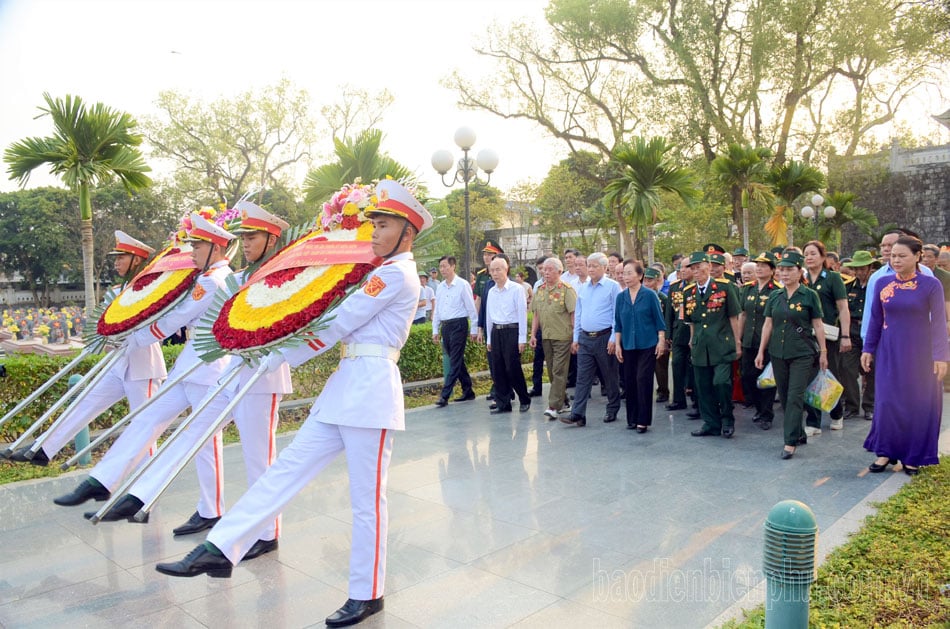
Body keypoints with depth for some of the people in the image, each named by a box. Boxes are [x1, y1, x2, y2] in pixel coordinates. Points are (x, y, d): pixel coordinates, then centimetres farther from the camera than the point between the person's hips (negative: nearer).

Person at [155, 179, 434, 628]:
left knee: (367, 497, 1)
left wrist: (277, 357, -6)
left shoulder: (396, 273, -10)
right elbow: (346, 324, 18)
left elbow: (336, 324, -12)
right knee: (289, 467, 5)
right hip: (347, 383, 9)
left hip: (370, 387, -9)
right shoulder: (387, 273, 21)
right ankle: (220, 549, 8)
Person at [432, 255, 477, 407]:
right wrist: (435, 330, 13)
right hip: (445, 326, 7)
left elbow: (471, 309, -6)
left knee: (455, 361, -7)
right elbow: (437, 310, 16)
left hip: (459, 324, -7)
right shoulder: (441, 287, 11)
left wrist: (473, 329, -6)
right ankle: (468, 391, 22)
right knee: (457, 361, 12)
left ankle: (445, 395, -10)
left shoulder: (462, 285, -7)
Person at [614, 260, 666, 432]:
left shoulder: (650, 294, -5)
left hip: (647, 345, -4)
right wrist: (617, 344, 5)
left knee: (643, 379, -7)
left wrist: (661, 341, -6)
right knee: (629, 381, 6)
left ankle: (643, 420, 2)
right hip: (628, 345, 4)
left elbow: (659, 320, -2)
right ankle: (632, 418, 18)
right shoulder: (621, 297, 4)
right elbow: (618, 323, 8)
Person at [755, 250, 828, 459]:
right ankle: (798, 433, 26)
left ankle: (791, 442, -5)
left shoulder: (810, 296, -3)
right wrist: (761, 351, 9)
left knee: (795, 396, -8)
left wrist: (823, 352, 0)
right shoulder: (774, 296, 8)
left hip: (802, 353, -5)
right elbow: (768, 325, 11)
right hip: (777, 353, 5)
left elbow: (818, 326, 0)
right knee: (783, 396, 10)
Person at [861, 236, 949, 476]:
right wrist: (868, 349, 6)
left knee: (918, 402, 5)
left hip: (919, 352, -2)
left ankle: (913, 456, 18)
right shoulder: (882, 283, 2)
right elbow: (875, 319, 7)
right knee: (887, 400, 3)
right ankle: (886, 451, 15)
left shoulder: (931, 284, -6)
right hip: (889, 351, 2)